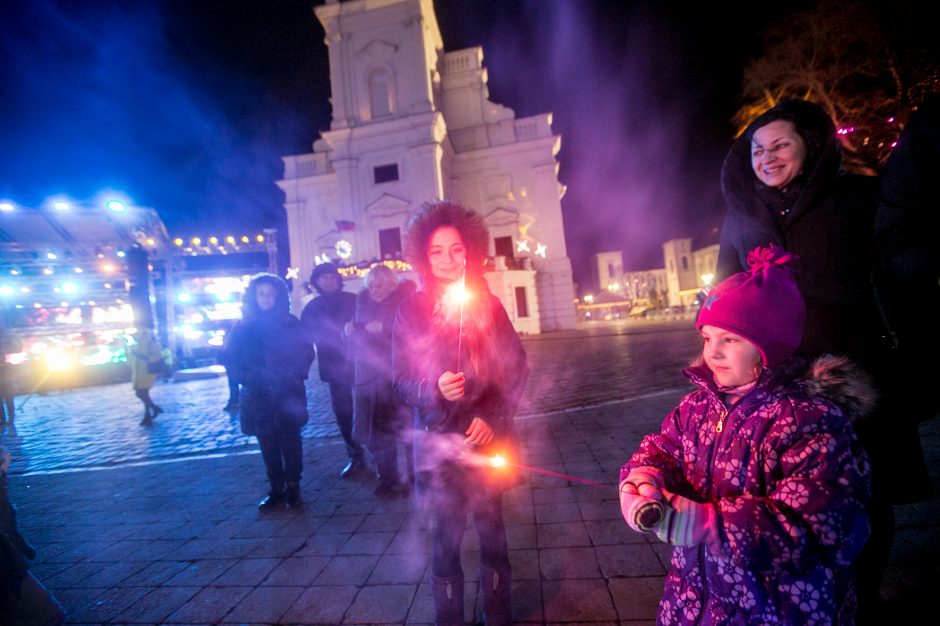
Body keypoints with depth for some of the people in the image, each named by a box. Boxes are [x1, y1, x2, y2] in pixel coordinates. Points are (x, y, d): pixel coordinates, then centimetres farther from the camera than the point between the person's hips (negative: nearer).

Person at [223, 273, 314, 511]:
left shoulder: (291, 323, 2)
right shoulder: (243, 326, 5)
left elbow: (306, 352, 0)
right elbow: (231, 359, 4)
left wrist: (295, 375, -14)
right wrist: (248, 378, -11)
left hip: (288, 394, -1)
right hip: (258, 397, 1)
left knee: (291, 443, 5)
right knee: (268, 446, 10)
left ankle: (292, 488, 19)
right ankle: (276, 490, 23)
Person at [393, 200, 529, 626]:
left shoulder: (490, 306, 1)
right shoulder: (411, 311, -4)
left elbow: (516, 370, 2)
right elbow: (403, 381, -3)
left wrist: (493, 418, -11)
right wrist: (434, 389, -23)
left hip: (488, 440, 2)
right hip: (438, 442, -1)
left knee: (491, 530, 13)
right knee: (445, 538, 7)